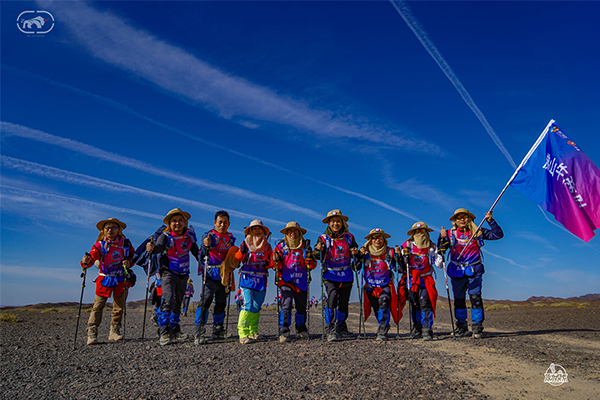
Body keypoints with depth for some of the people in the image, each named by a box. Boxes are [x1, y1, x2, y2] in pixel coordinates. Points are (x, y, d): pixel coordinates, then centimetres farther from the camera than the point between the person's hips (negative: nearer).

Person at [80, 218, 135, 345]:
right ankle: (91, 332, -3)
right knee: (98, 306, -8)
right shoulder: (100, 245, -2)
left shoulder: (126, 243, 2)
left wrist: (129, 262, -11)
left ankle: (114, 332, 18)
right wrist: (86, 262, -37)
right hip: (105, 279, -2)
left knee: (119, 307, 7)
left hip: (121, 279, 2)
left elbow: (132, 257, 10)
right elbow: (92, 256, -14)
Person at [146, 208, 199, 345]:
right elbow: (159, 246, -34)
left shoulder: (190, 234, 0)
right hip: (168, 272, -5)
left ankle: (174, 331, 30)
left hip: (183, 274, 5)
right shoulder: (166, 236, -14)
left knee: (178, 303, 15)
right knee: (168, 300, -21)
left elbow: (195, 250, 13)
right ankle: (163, 333, -15)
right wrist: (152, 248, -55)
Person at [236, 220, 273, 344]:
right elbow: (237, 259, -2)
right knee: (248, 305, -14)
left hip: (261, 279, 3)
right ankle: (243, 334, -11)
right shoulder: (245, 244, 7)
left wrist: (267, 263, -11)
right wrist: (242, 252, -23)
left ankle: (253, 332, 19)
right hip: (247, 278, -3)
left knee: (257, 307, 8)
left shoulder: (267, 246, 13)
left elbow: (271, 261, 11)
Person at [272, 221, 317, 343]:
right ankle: (284, 333, -11)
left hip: (301, 282, 2)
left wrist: (310, 257, -16)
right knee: (286, 305, -17)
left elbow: (312, 266, 3)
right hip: (286, 281, -2)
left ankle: (301, 330, 34)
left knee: (301, 307, 12)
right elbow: (275, 266, 2)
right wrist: (276, 261, -19)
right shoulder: (281, 246, 3)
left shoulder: (305, 247, 7)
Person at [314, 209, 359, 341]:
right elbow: (318, 257, -4)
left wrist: (354, 253, -8)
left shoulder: (349, 237, 5)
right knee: (332, 297, -21)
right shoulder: (323, 238, -1)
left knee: (343, 302, 10)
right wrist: (318, 249, -25)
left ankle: (341, 328, 30)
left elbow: (354, 254, 15)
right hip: (330, 275, -3)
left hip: (346, 275, 3)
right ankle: (330, 329, -12)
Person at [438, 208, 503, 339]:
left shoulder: (478, 232, 3)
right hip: (457, 272, 1)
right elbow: (441, 250, -2)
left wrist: (491, 221, -12)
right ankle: (461, 326, 19)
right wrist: (442, 238, -20)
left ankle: (477, 327, 1)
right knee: (459, 300, 6)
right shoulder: (450, 234, 4)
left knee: (475, 298, -8)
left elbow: (498, 235, 0)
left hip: (474, 271, -1)